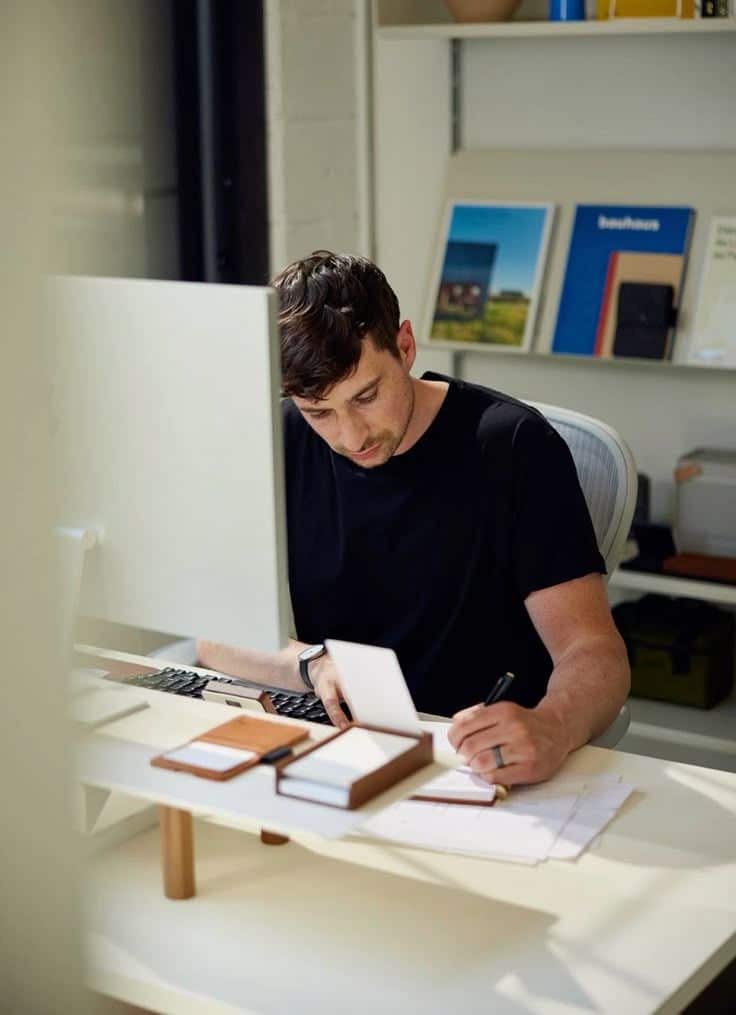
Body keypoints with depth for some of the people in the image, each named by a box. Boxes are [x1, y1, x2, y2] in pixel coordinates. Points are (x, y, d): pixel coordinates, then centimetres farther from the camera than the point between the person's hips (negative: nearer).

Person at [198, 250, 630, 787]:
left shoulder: (514, 447, -12)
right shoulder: (280, 442, 0)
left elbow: (593, 652, -17)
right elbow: (217, 631, 2)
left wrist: (549, 732, -39)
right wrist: (313, 663, -18)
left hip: (477, 764, -2)